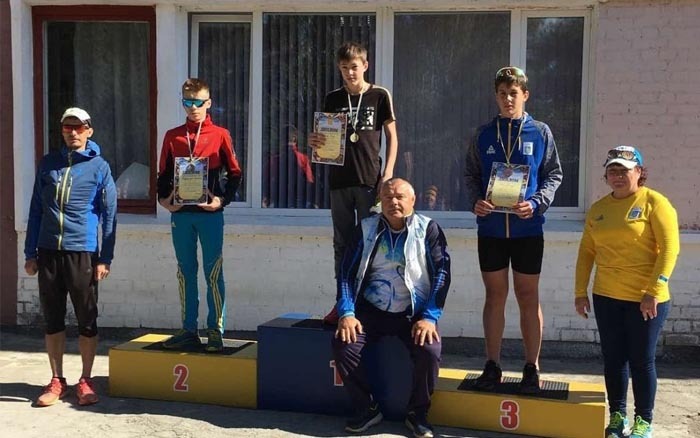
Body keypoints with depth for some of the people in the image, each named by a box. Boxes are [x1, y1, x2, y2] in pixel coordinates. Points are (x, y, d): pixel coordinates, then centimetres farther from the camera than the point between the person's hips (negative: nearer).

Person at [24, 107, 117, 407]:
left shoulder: (99, 167, 2)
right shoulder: (48, 163, 10)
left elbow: (109, 215, 1)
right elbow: (36, 209, 12)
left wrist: (105, 259, -5)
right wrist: (30, 253, 7)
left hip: (83, 252, -3)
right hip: (48, 251, 3)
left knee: (87, 319, 4)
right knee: (52, 318, 9)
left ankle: (86, 380, 16)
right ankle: (57, 380, 20)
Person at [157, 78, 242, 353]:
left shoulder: (220, 135, 1)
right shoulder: (172, 136, 10)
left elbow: (234, 173, 2)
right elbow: (164, 173, 14)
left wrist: (223, 199, -10)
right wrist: (163, 198, -1)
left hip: (210, 213, -3)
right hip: (180, 214, 3)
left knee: (213, 274, 0)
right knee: (185, 273, 9)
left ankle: (216, 331, 7)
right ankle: (189, 331, 17)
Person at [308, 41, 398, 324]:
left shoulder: (380, 96, 1)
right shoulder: (333, 99, 9)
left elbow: (392, 136, 3)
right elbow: (325, 137, 14)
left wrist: (388, 173, -7)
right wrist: (315, 141, -10)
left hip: (370, 181, -3)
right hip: (339, 180, 3)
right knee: (342, 243, 7)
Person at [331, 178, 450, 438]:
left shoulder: (428, 229, 1)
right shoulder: (366, 229, 8)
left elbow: (441, 273, -5)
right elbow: (348, 272, 5)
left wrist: (429, 317, -16)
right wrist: (347, 313, -8)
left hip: (414, 312, -2)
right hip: (372, 309, 2)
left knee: (430, 351, -28)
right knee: (343, 344, -22)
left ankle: (418, 412, -1)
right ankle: (367, 409, -1)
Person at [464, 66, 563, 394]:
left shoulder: (540, 133, 2)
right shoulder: (484, 135, 7)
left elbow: (553, 175, 2)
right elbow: (471, 175, 9)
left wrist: (536, 203, -14)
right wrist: (475, 202, -10)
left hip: (528, 229, -1)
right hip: (490, 228, 2)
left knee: (528, 296, 5)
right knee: (495, 295, 8)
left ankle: (532, 368, 16)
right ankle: (492, 366, 18)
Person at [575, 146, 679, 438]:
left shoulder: (654, 202, -7)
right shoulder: (598, 208, 9)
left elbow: (669, 248, -13)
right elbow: (586, 251, 11)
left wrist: (653, 292, -19)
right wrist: (581, 291, 6)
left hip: (645, 300, -5)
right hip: (606, 298, 5)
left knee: (642, 360, 5)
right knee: (613, 358, 11)